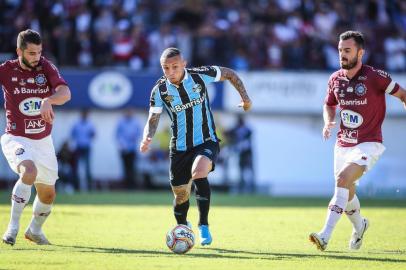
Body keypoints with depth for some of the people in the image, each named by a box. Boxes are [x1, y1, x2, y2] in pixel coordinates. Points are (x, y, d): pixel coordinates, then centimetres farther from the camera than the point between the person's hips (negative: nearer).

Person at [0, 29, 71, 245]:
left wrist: (48, 101, -40)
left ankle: (35, 230, 41)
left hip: (43, 141, 4)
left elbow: (65, 93, -21)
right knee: (29, 170, -33)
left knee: (47, 194, 13)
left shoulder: (46, 67, -6)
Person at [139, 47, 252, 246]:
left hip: (206, 142, -2)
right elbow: (153, 119, -9)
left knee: (198, 173, -33)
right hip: (179, 148, 2)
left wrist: (245, 98, -2)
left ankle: (204, 226, -21)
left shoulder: (200, 75, -13)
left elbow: (229, 74, 3)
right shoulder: (159, 90, -10)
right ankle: (182, 228, 42)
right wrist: (147, 138, -29)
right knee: (181, 196, 8)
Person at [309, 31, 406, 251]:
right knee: (346, 192, 14)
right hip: (343, 144, 6)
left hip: (368, 144, -6)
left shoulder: (375, 76, -12)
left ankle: (325, 236, -33)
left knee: (343, 178, -27)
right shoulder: (335, 79, 3)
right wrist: (328, 123, 0)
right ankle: (359, 226, 48)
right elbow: (329, 105, 20)